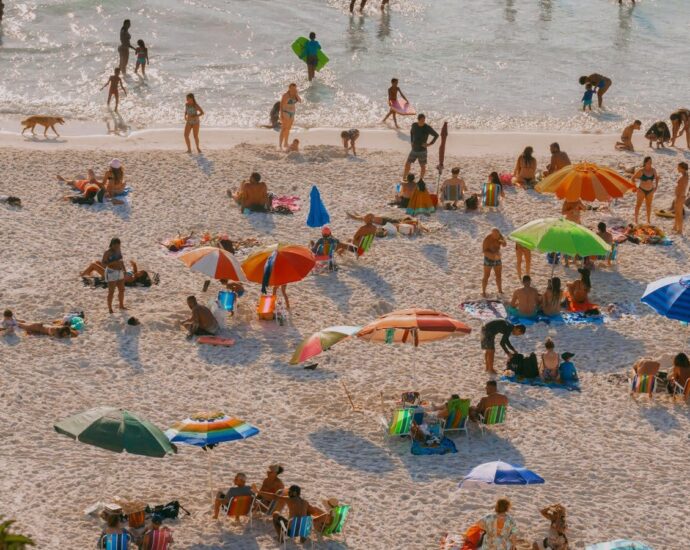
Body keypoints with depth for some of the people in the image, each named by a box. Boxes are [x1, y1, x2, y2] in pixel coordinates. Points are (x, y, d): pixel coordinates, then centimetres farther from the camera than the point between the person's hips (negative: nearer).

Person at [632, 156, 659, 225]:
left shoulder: (653, 170, -7)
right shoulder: (641, 171, -19)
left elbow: (657, 177, 12)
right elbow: (633, 178, -8)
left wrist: (656, 186, 7)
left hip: (650, 191, 4)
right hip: (642, 190, -4)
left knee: (649, 205, 16)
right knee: (638, 205, 0)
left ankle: (648, 221, 28)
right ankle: (636, 221, 7)